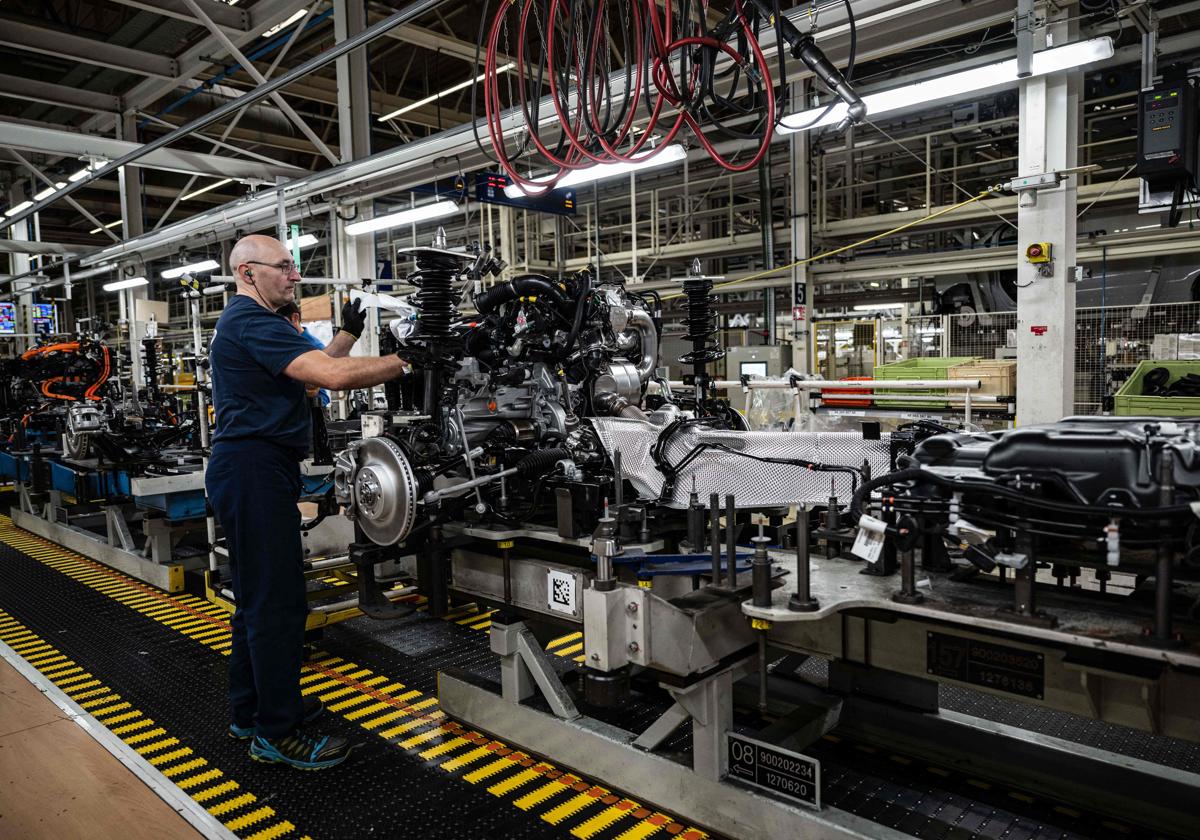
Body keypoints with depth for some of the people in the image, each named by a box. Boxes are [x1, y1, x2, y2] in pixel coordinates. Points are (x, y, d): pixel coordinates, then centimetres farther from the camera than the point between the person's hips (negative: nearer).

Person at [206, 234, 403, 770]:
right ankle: (277, 733, 2)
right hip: (254, 469, -11)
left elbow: (315, 366, 21)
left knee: (258, 595, 17)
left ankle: (251, 710, 28)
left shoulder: (248, 322, 21)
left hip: (254, 469, 11)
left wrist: (349, 334, 11)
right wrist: (409, 361, -22)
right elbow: (332, 376, -26)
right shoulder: (251, 323, -15)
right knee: (277, 601, -7)